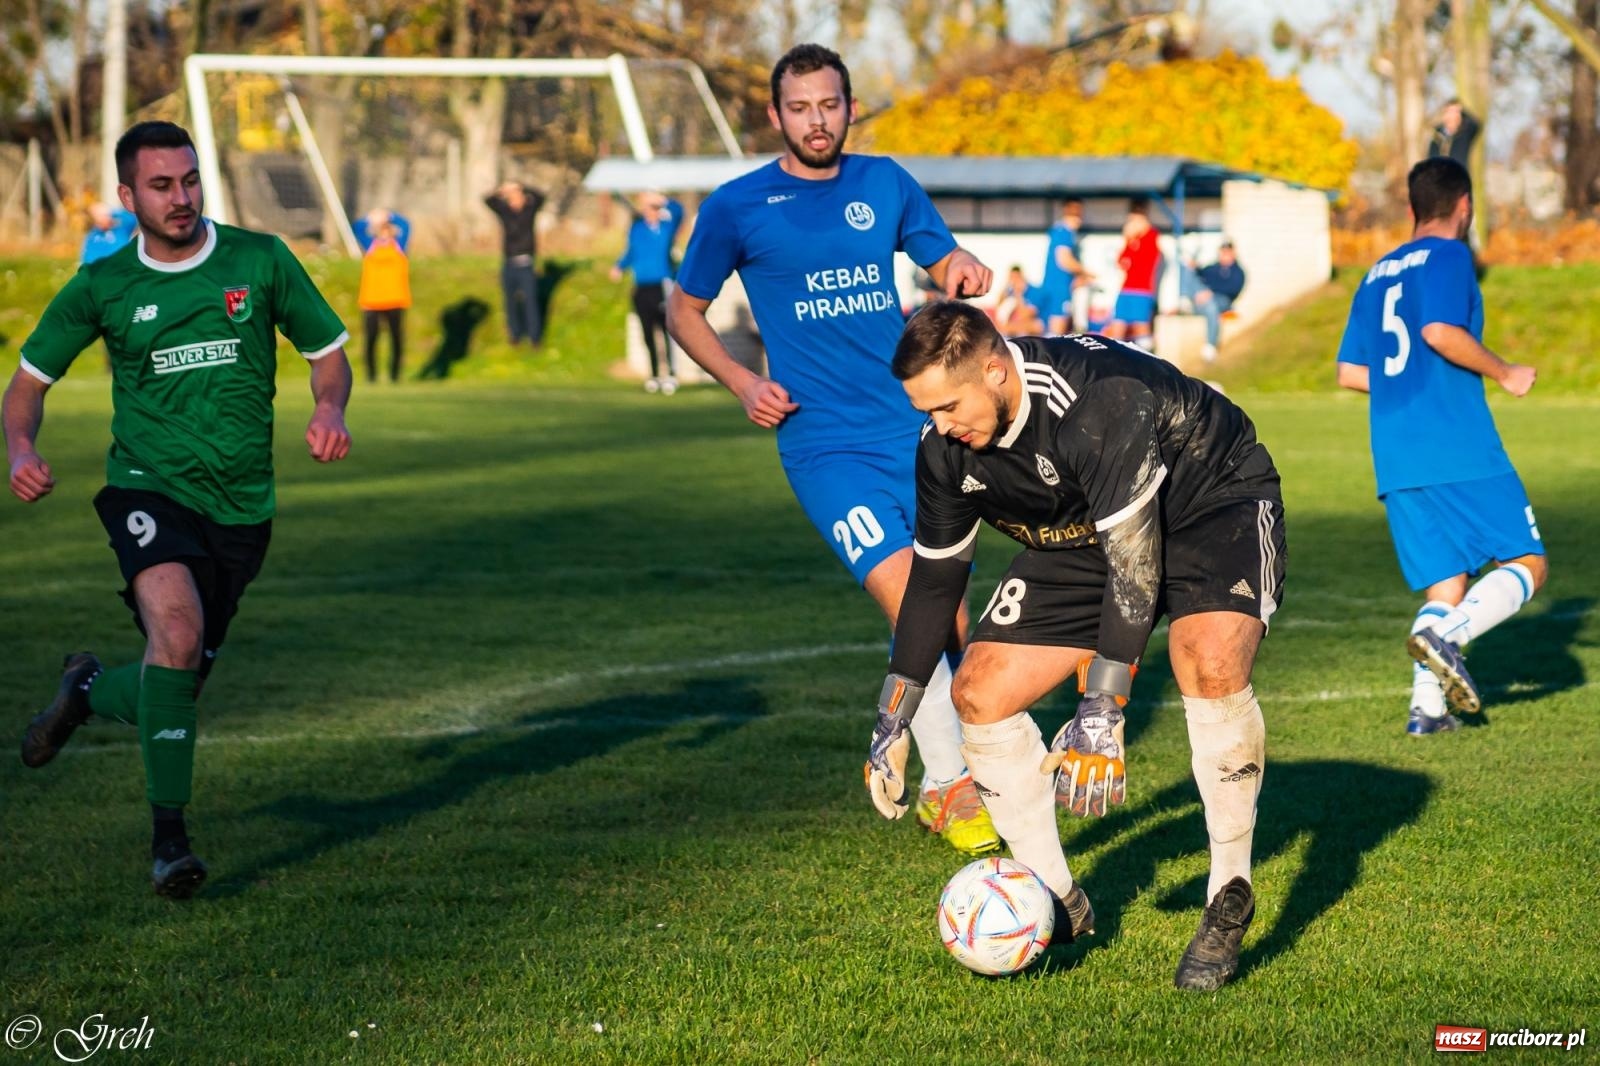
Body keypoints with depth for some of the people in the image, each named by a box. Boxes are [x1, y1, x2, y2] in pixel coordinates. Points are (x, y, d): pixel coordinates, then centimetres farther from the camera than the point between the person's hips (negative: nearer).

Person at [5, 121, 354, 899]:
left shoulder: (260, 261, 1)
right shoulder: (101, 287, 0)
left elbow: (328, 351, 11)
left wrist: (329, 410, -11)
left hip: (240, 507, 2)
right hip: (149, 489, -2)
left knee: (176, 688, 6)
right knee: (177, 629, -30)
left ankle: (89, 690, 43)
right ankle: (168, 833, -20)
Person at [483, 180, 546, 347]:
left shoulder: (529, 209, 3)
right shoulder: (504, 211, 7)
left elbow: (540, 197, -12)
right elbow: (488, 200, -3)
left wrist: (521, 187, -16)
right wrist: (501, 191, -16)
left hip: (526, 264, -2)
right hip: (509, 263, 3)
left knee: (530, 300, -6)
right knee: (511, 301, 5)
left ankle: (535, 336, -3)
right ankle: (516, 335, 14)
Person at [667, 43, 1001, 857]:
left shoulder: (885, 184, 9)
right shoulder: (737, 208, 0)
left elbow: (943, 264, 18)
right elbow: (683, 310, 10)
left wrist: (965, 270, -7)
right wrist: (742, 383, -5)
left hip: (915, 429, 4)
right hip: (824, 444, -4)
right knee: (905, 594, -19)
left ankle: (941, 782, 20)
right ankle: (948, 785, -11)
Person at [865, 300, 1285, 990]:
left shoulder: (1100, 398, -37)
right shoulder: (944, 449, -14)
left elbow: (1134, 561, -37)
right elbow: (935, 574, 2)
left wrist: (1100, 715, -40)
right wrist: (892, 724, 6)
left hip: (1214, 506, -7)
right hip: (1080, 537, 7)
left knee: (1210, 663, -35)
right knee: (981, 691, -7)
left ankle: (1229, 901, -19)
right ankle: (1058, 904, 8)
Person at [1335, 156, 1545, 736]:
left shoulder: (1377, 273, 20)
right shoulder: (1448, 256, -2)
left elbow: (1350, 371, 20)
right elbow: (1440, 331, -19)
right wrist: (1504, 373, -7)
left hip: (1396, 459, 7)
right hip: (1460, 450, -7)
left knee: (1447, 586, 10)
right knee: (1526, 565, 0)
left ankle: (1426, 706, -4)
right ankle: (1444, 635, -22)